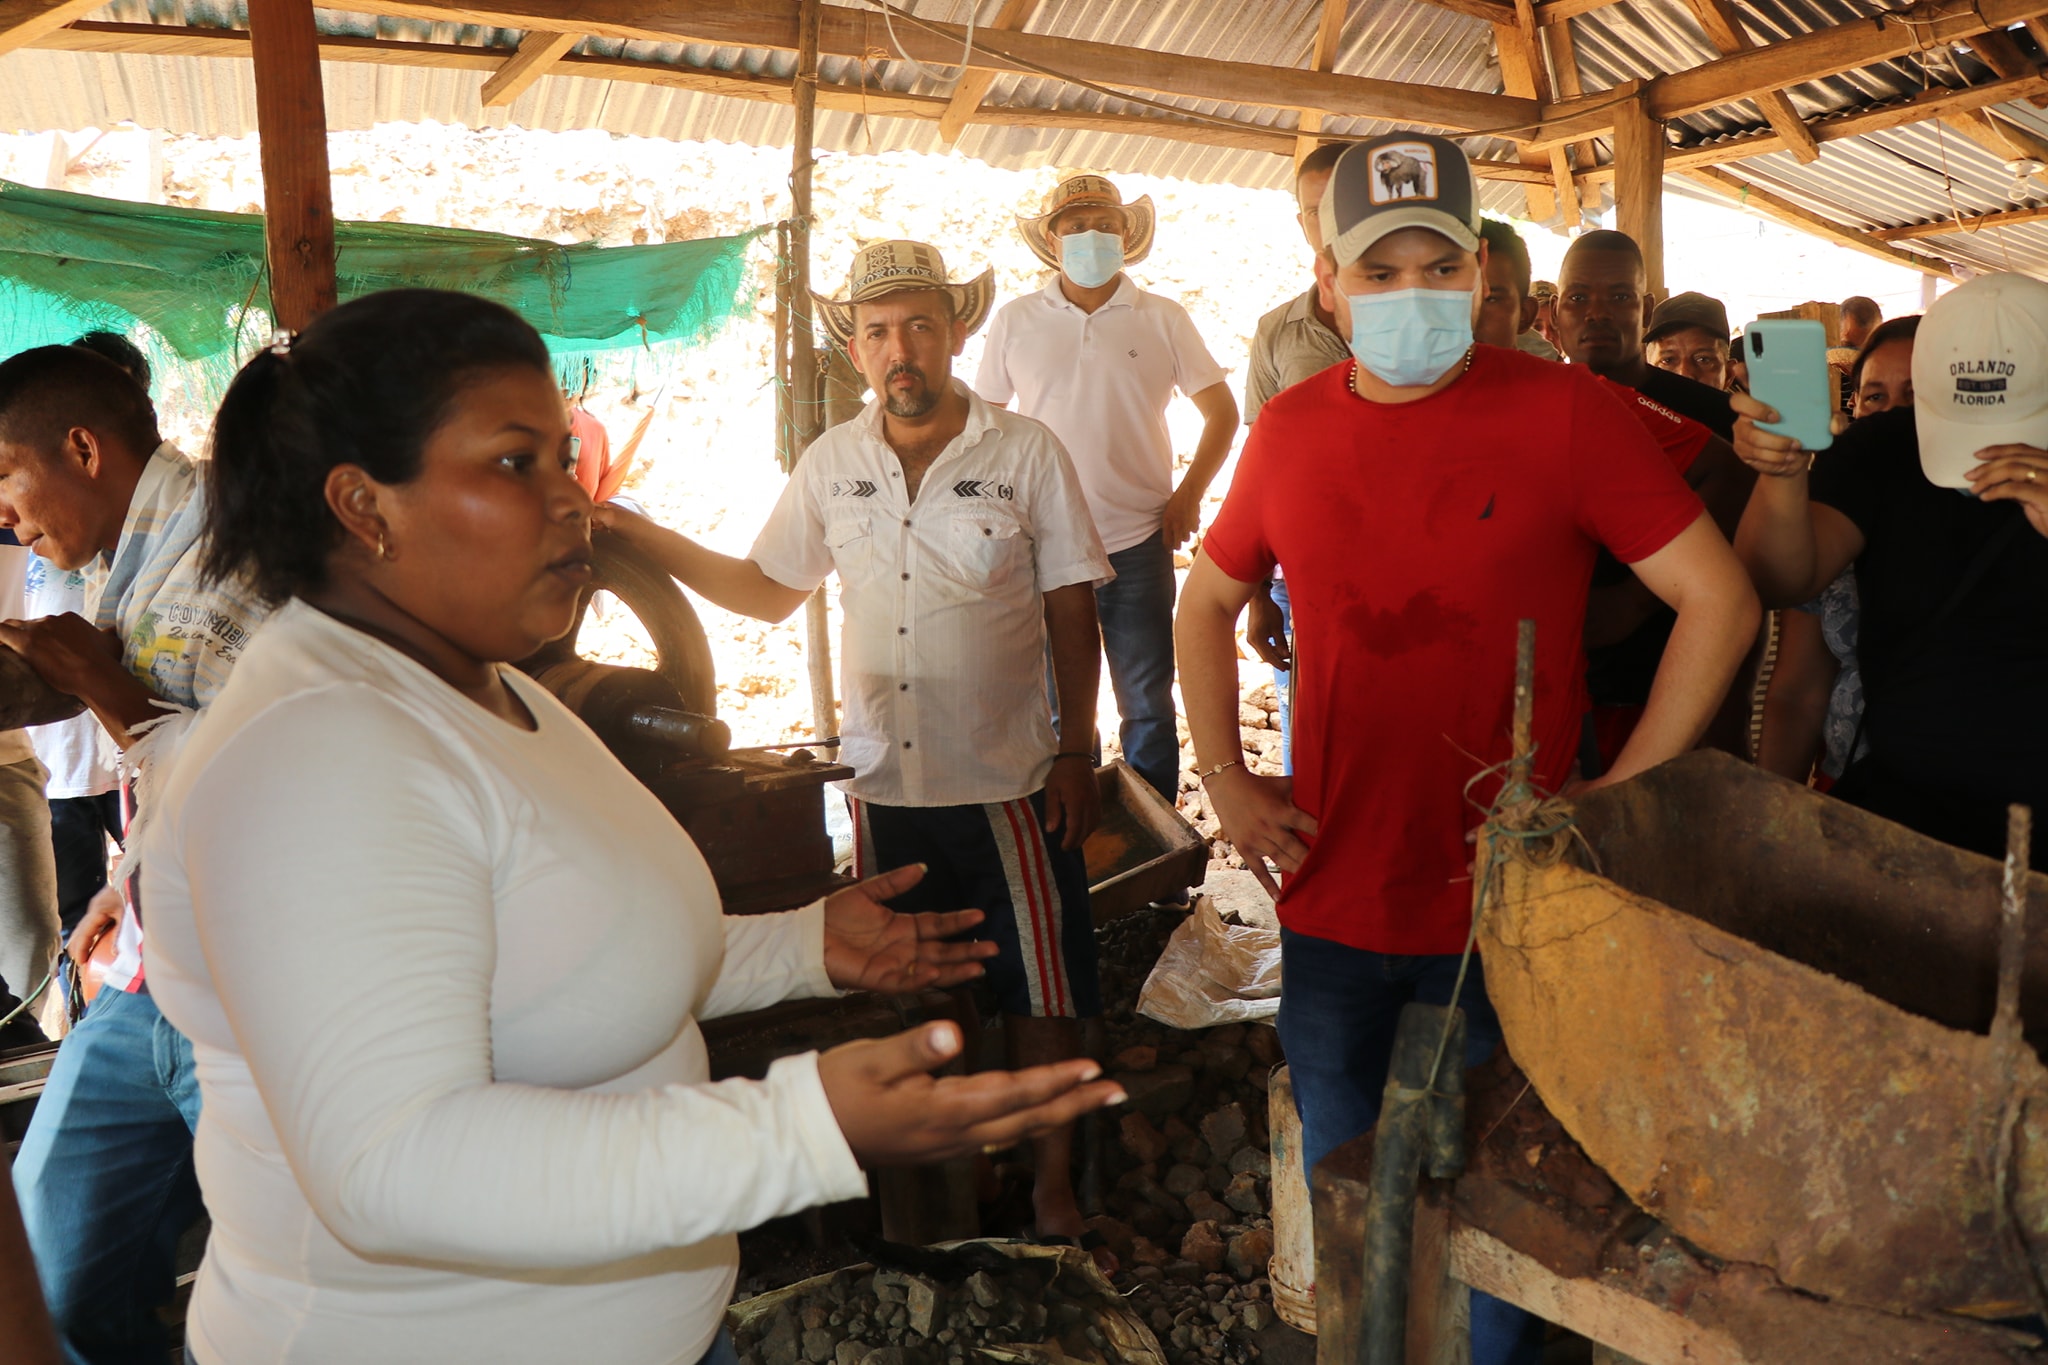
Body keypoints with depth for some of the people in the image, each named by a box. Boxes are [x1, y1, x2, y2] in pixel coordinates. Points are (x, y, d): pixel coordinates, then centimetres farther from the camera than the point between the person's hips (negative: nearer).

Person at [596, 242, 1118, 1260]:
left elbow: (1071, 612, -2)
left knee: (1040, 986, 6)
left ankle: (1052, 1182, 26)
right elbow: (768, 590, 14)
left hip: (1009, 778, -3)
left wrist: (1077, 751, -5)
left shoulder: (1025, 453, -5)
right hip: (883, 779, 3)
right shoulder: (831, 465, 4)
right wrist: (639, 536, 6)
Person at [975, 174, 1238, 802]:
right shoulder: (1015, 320, 5)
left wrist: (1188, 495, 0)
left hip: (1138, 544, 0)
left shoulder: (1163, 319, 3)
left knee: (1149, 706, 8)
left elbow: (1222, 411, 9)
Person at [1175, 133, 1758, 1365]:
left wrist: (1615, 801, -12)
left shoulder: (1565, 411, -11)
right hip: (1333, 902, 4)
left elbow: (1720, 598, -9)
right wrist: (1225, 779, 4)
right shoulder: (1290, 430, 1)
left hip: (1509, 911, -3)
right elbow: (1209, 601, 14)